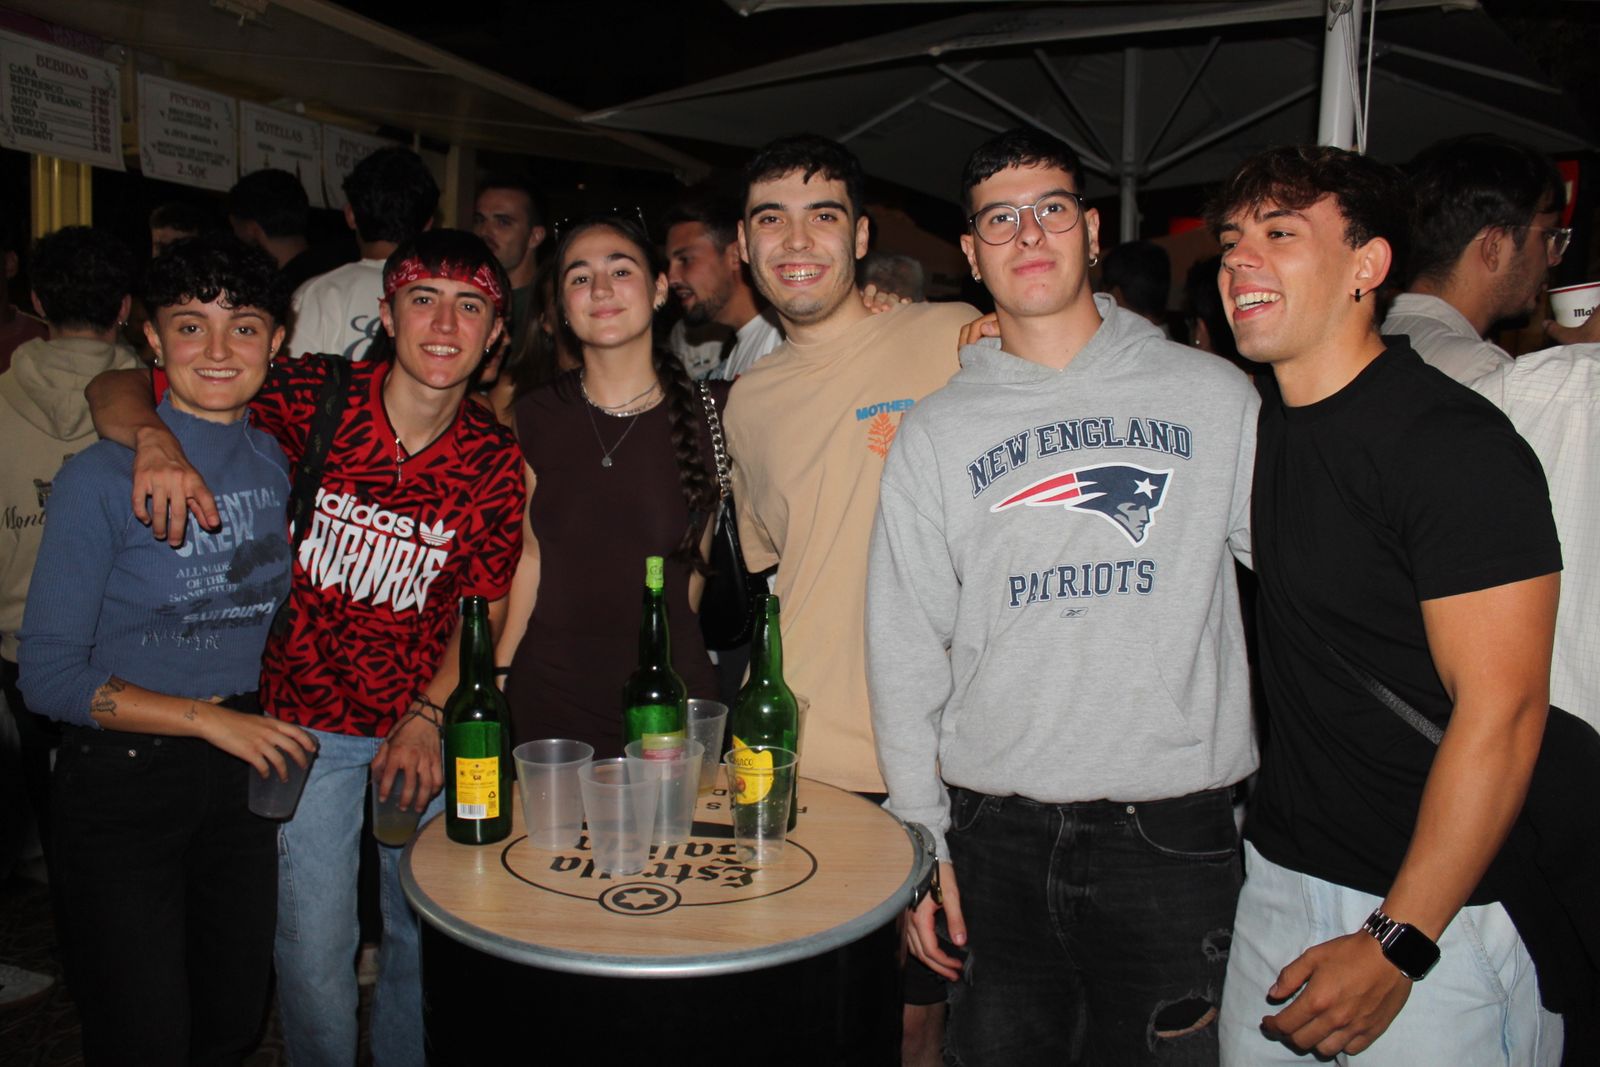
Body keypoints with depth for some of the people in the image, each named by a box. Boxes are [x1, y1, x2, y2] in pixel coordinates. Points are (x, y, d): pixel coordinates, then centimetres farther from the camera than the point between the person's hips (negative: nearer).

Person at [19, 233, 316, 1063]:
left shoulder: (278, 461, 2)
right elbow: (49, 676, -13)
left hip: (243, 772, 5)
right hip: (124, 782, -5)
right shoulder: (102, 478, -13)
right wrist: (210, 717, -17)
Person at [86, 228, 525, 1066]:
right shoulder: (312, 397, -13)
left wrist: (428, 717, -10)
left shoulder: (496, 461, -7)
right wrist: (155, 438, -31)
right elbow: (116, 388, -8)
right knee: (313, 949, 5)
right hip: (307, 721, -2)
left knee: (427, 933, 17)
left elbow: (484, 612, 0)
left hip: (424, 726, 2)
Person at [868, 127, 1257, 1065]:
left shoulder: (1215, 396, 3)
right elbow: (906, 650, 4)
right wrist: (921, 840, 1)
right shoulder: (936, 431, 4)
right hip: (997, 835, 1)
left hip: (1173, 830, 0)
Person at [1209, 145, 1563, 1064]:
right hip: (1279, 878, 7)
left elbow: (1502, 711, -20)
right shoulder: (1260, 420, 4)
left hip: (1440, 915, -6)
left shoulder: (1455, 443, -18)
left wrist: (1396, 944, -20)